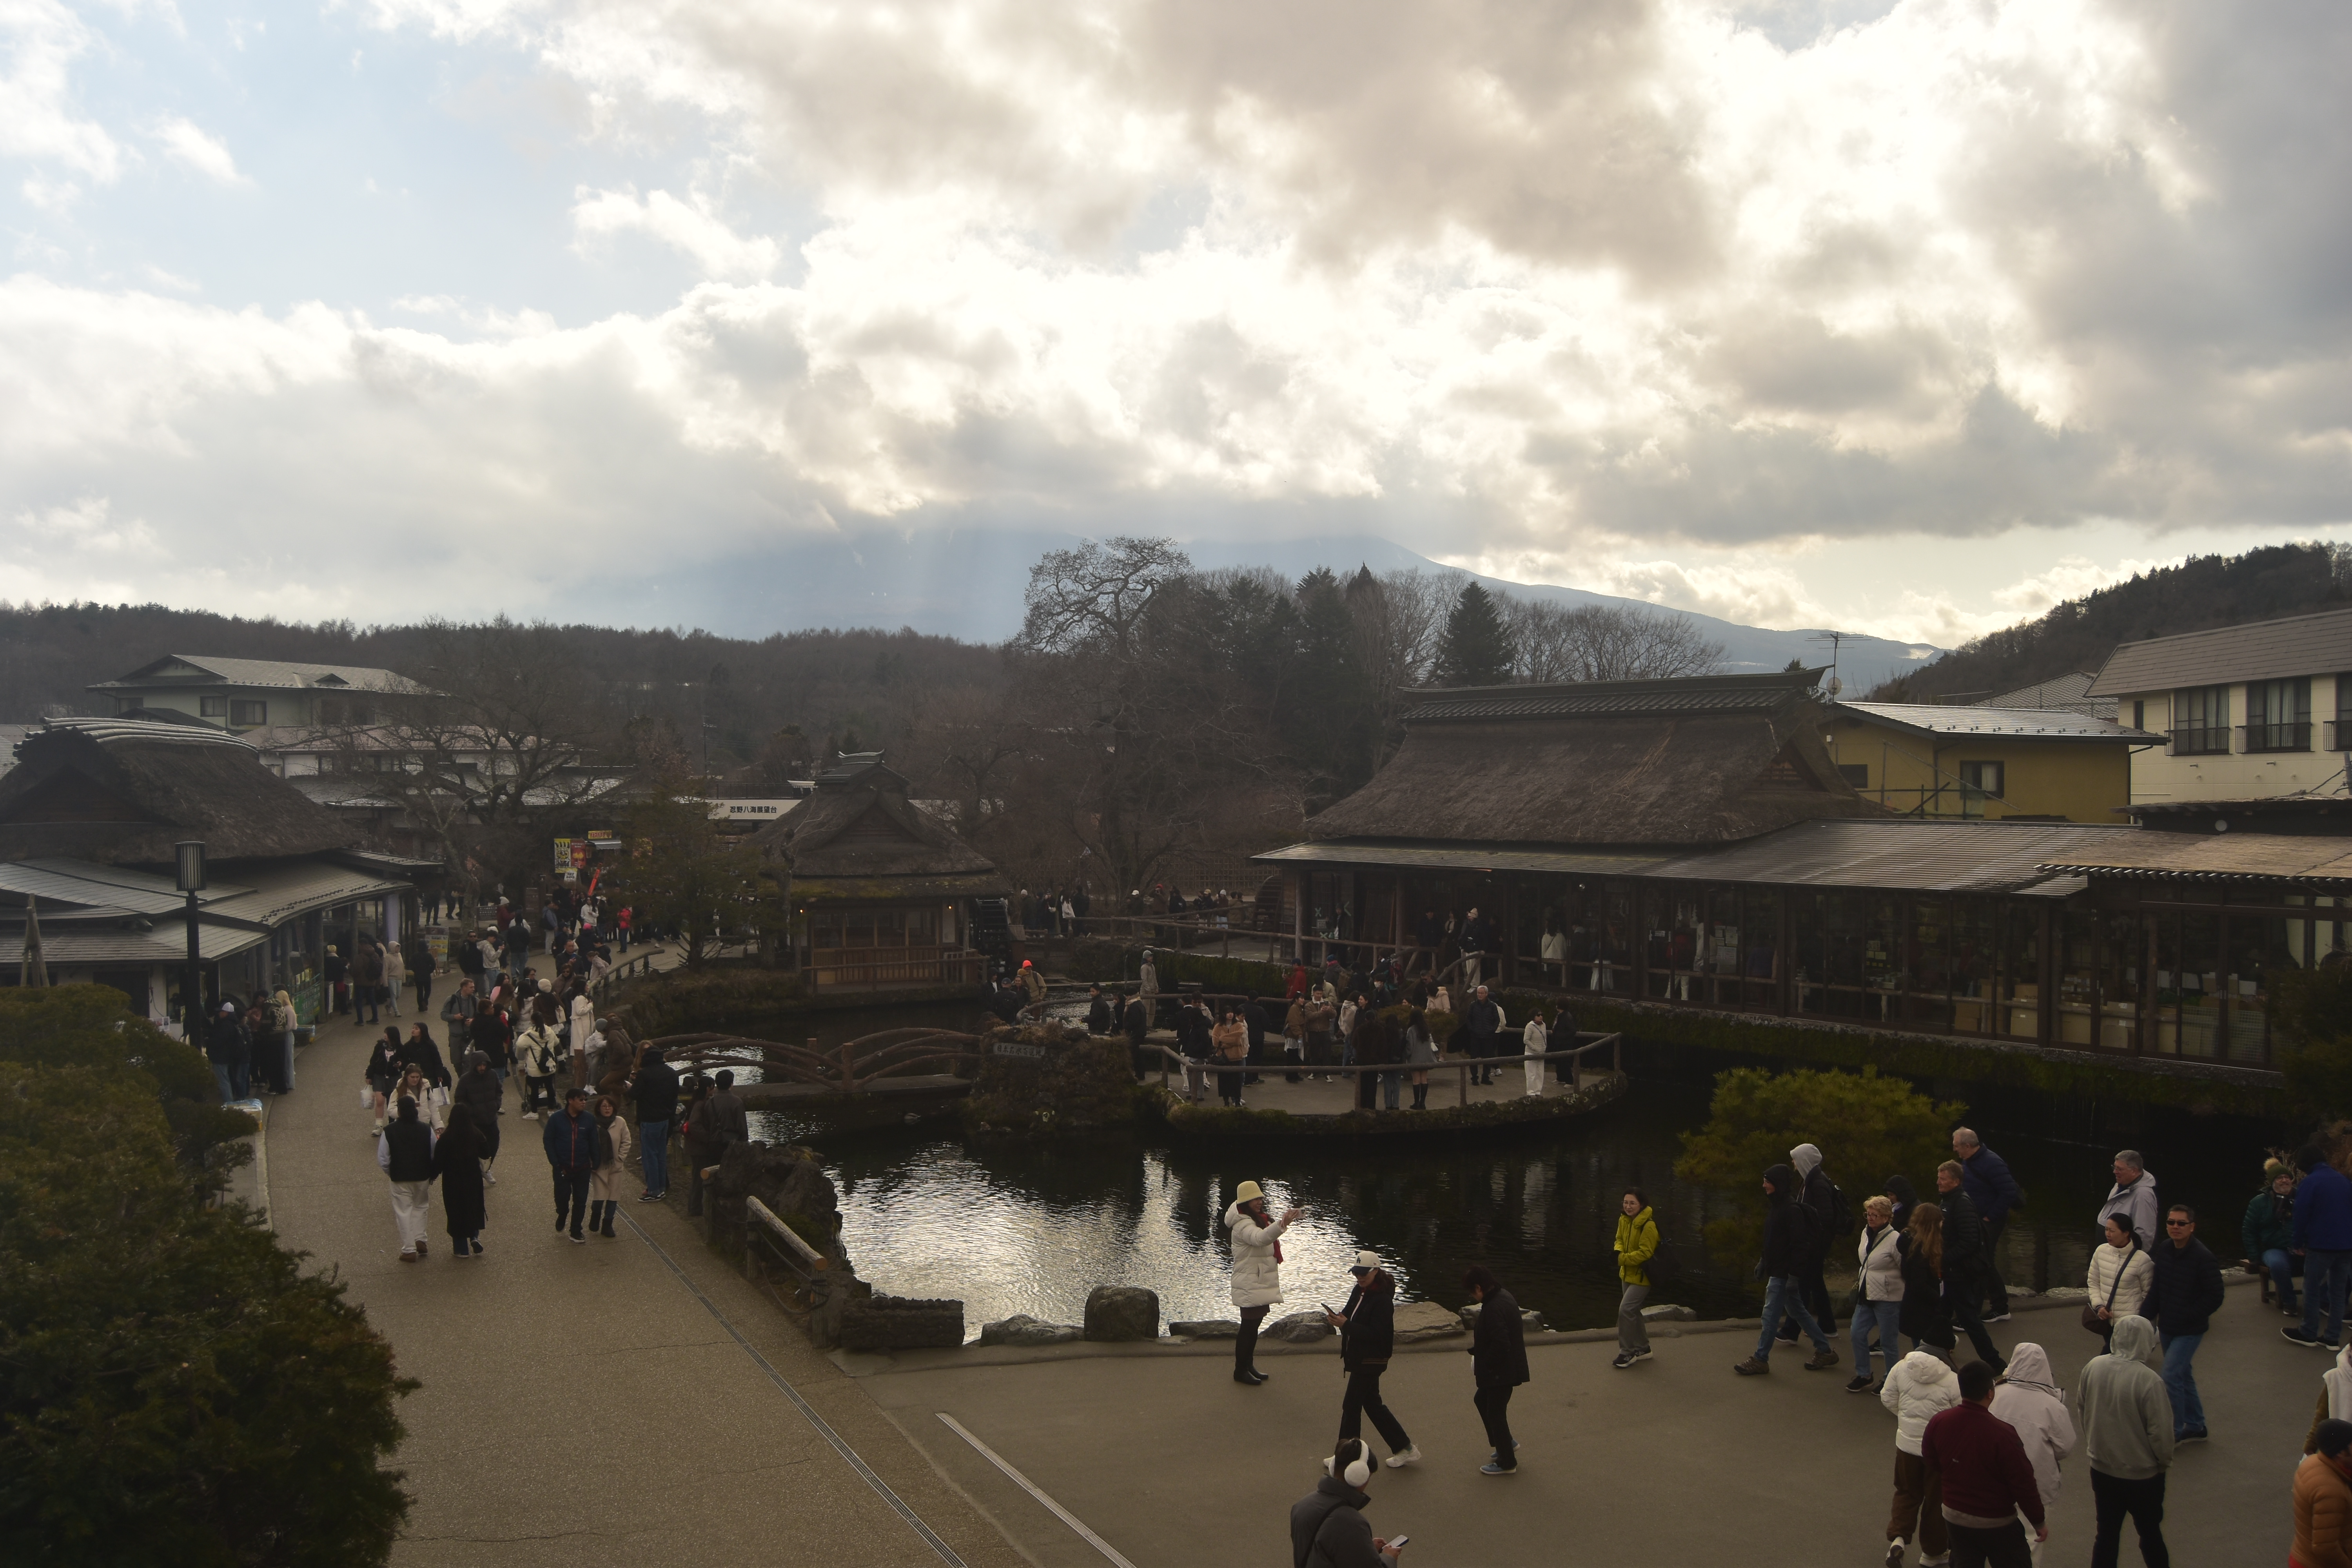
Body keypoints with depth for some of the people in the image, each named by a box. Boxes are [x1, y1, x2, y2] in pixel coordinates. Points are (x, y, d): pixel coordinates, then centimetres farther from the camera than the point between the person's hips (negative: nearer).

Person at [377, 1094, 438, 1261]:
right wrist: (432, 1173, 11)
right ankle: (420, 1240, 9)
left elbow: (383, 1159, -8)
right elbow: (434, 1155, -4)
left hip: (400, 1179, -2)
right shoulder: (426, 1129, -8)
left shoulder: (389, 1132, -12)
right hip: (423, 1177, 2)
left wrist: (390, 1173, 11)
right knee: (420, 1207, 22)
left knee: (404, 1212, 6)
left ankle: (409, 1250, 7)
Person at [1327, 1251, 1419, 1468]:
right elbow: (1351, 1315, 12)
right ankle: (1405, 1449, 25)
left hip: (1370, 1361, -9)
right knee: (1372, 1404, 16)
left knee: (1351, 1406, -1)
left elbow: (1378, 1335, -25)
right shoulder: (1359, 1292, 7)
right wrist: (1337, 1319, -11)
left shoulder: (1382, 1300, -20)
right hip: (1359, 1358, 9)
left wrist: (1346, 1325, -28)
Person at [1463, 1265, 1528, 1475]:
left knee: (1495, 1412, 3)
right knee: (1482, 1400, 23)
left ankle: (1507, 1463, 17)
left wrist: (1484, 1364, -16)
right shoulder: (1503, 1296, 5)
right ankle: (1506, 1443, 34)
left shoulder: (1494, 1308, -28)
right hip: (1507, 1368, 10)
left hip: (1501, 1371, -10)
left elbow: (1500, 1344, -31)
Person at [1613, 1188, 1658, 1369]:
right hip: (1627, 1273, 9)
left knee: (1626, 1310, -15)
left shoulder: (1648, 1225, -24)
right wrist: (1618, 1253, -9)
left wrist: (1623, 1259, -25)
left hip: (1642, 1275, -9)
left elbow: (1645, 1253, -24)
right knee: (1633, 1311, 18)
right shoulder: (1624, 1220, 0)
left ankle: (1627, 1352, -4)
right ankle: (1643, 1349, 34)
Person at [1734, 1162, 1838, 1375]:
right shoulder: (1777, 1207, 10)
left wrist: (1793, 1274, -23)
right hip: (1776, 1269, 10)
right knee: (1798, 1311, 18)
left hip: (1784, 1273, -10)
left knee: (1770, 1315, -3)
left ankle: (1761, 1360, 5)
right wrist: (1763, 1262, 20)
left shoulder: (1791, 1210, -20)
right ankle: (1825, 1351, 27)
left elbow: (1799, 1244, -22)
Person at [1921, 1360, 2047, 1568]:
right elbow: (2024, 1484, -20)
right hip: (1996, 1523, -4)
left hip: (1954, 1517, 5)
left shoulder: (1938, 1424, -12)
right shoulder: (2002, 1434, -29)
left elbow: (1931, 1462, 7)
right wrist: (2039, 1522, -5)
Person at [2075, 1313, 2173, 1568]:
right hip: (2142, 1474, -4)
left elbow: (2081, 1411, 4)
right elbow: (2160, 1431, -19)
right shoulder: (2149, 1381, -27)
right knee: (2150, 1533, 17)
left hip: (2101, 1469, 4)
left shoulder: (2093, 1367, -9)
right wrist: (2165, 1461, 1)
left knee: (2107, 1533, 17)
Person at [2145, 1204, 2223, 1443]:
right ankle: (2195, 1427, 33)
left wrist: (2186, 1316, -15)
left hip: (2189, 1331, -7)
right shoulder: (2164, 1249, 0)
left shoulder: (2203, 1258, -19)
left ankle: (2173, 1432, 4)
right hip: (2167, 1327, 7)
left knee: (2171, 1377, -9)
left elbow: (2215, 1297, -15)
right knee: (2183, 1376, 18)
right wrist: (2150, 1314, 4)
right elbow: (2156, 1286, 11)